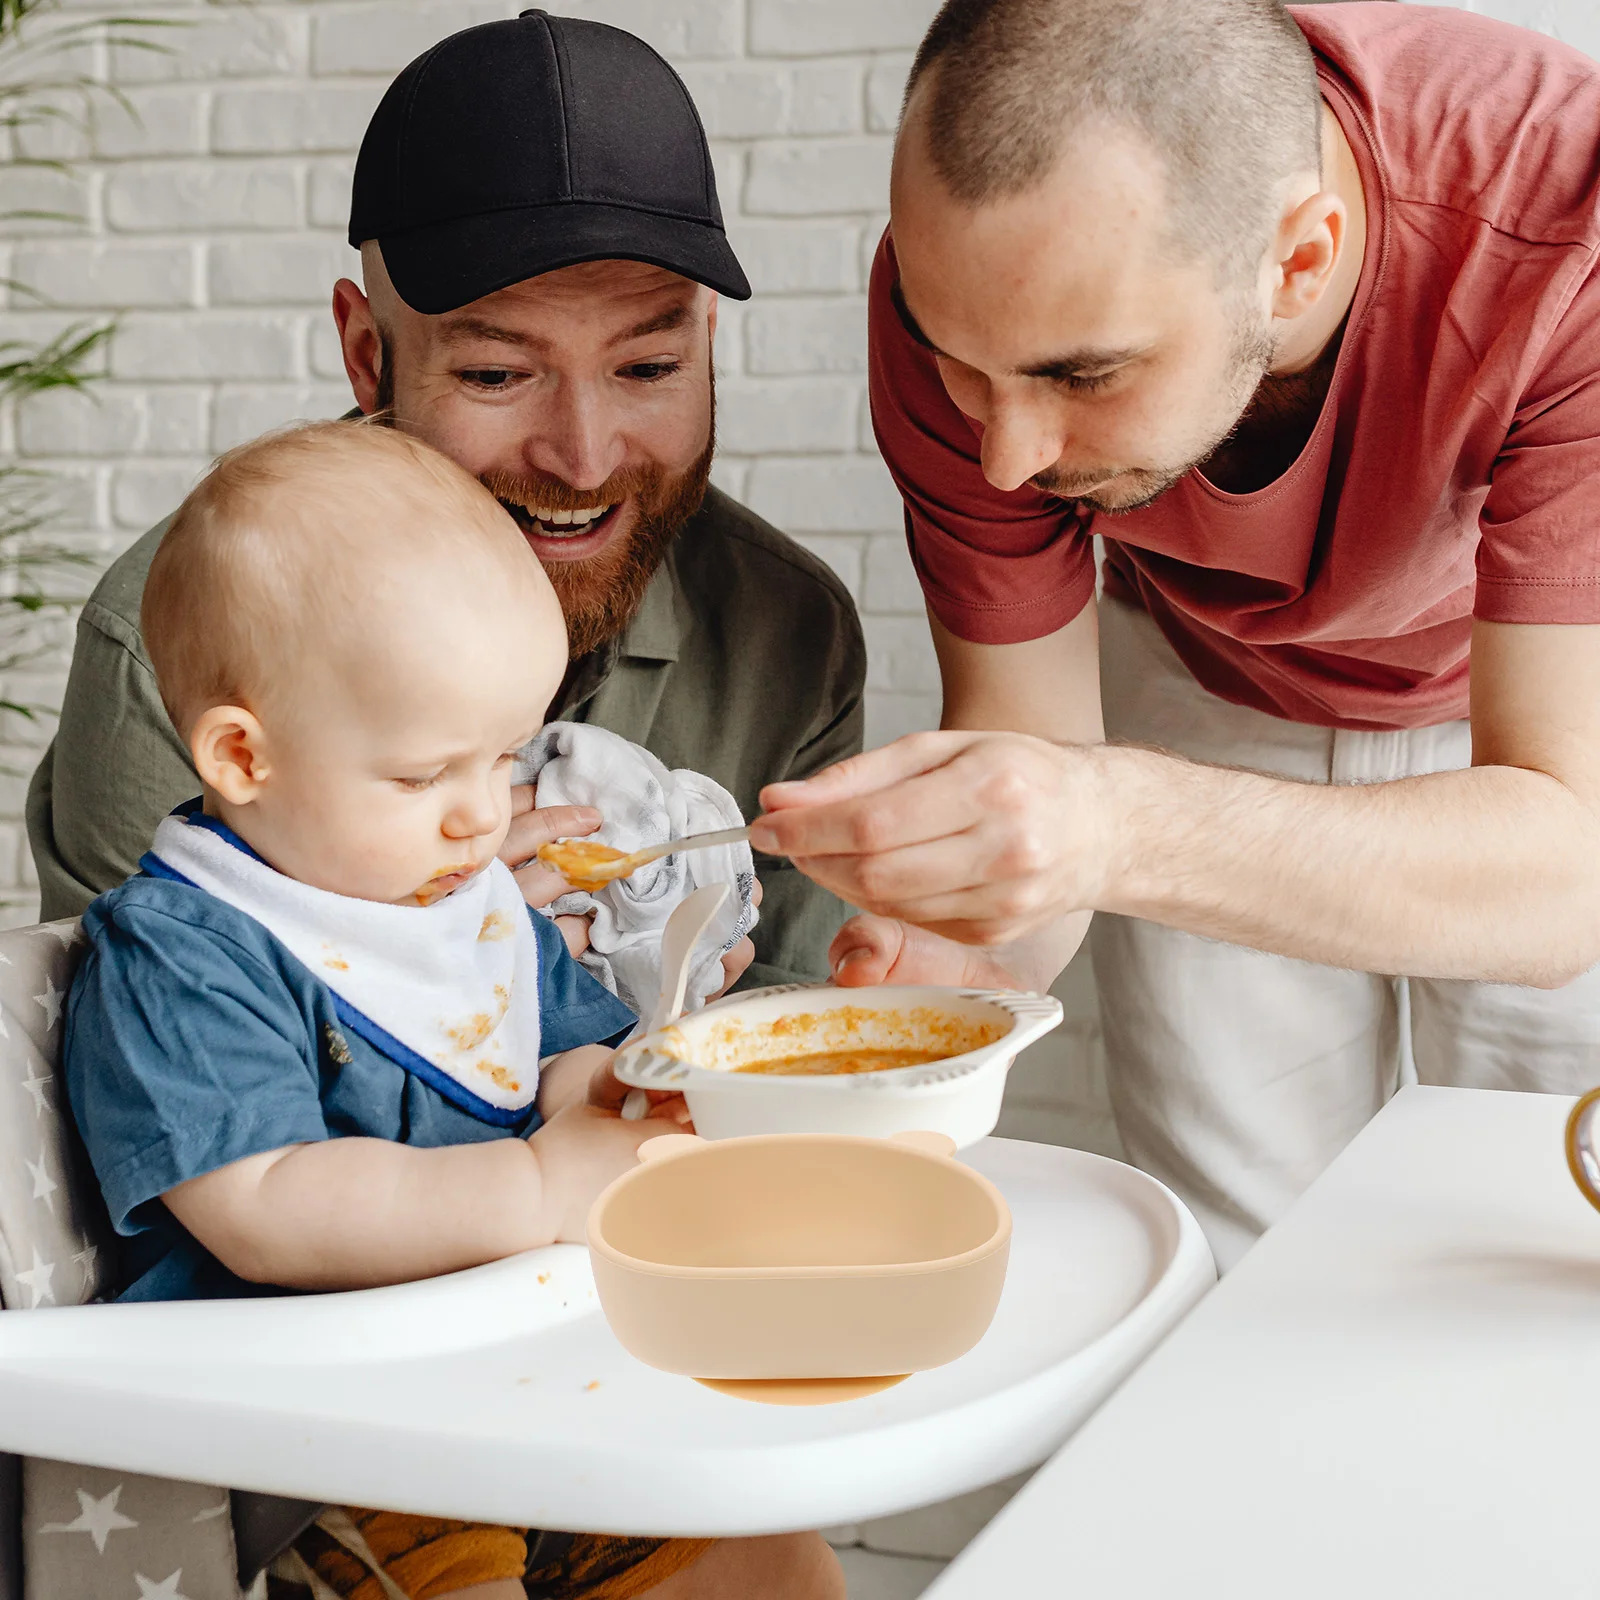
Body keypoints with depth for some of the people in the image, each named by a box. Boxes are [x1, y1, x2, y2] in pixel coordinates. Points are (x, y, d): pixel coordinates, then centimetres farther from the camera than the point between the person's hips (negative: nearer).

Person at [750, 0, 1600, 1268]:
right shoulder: (969, 285, -29)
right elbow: (1023, 732, -21)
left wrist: (1125, 830, -55)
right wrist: (961, 960, -42)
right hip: (1206, 702, 2)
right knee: (1231, 1303, 4)